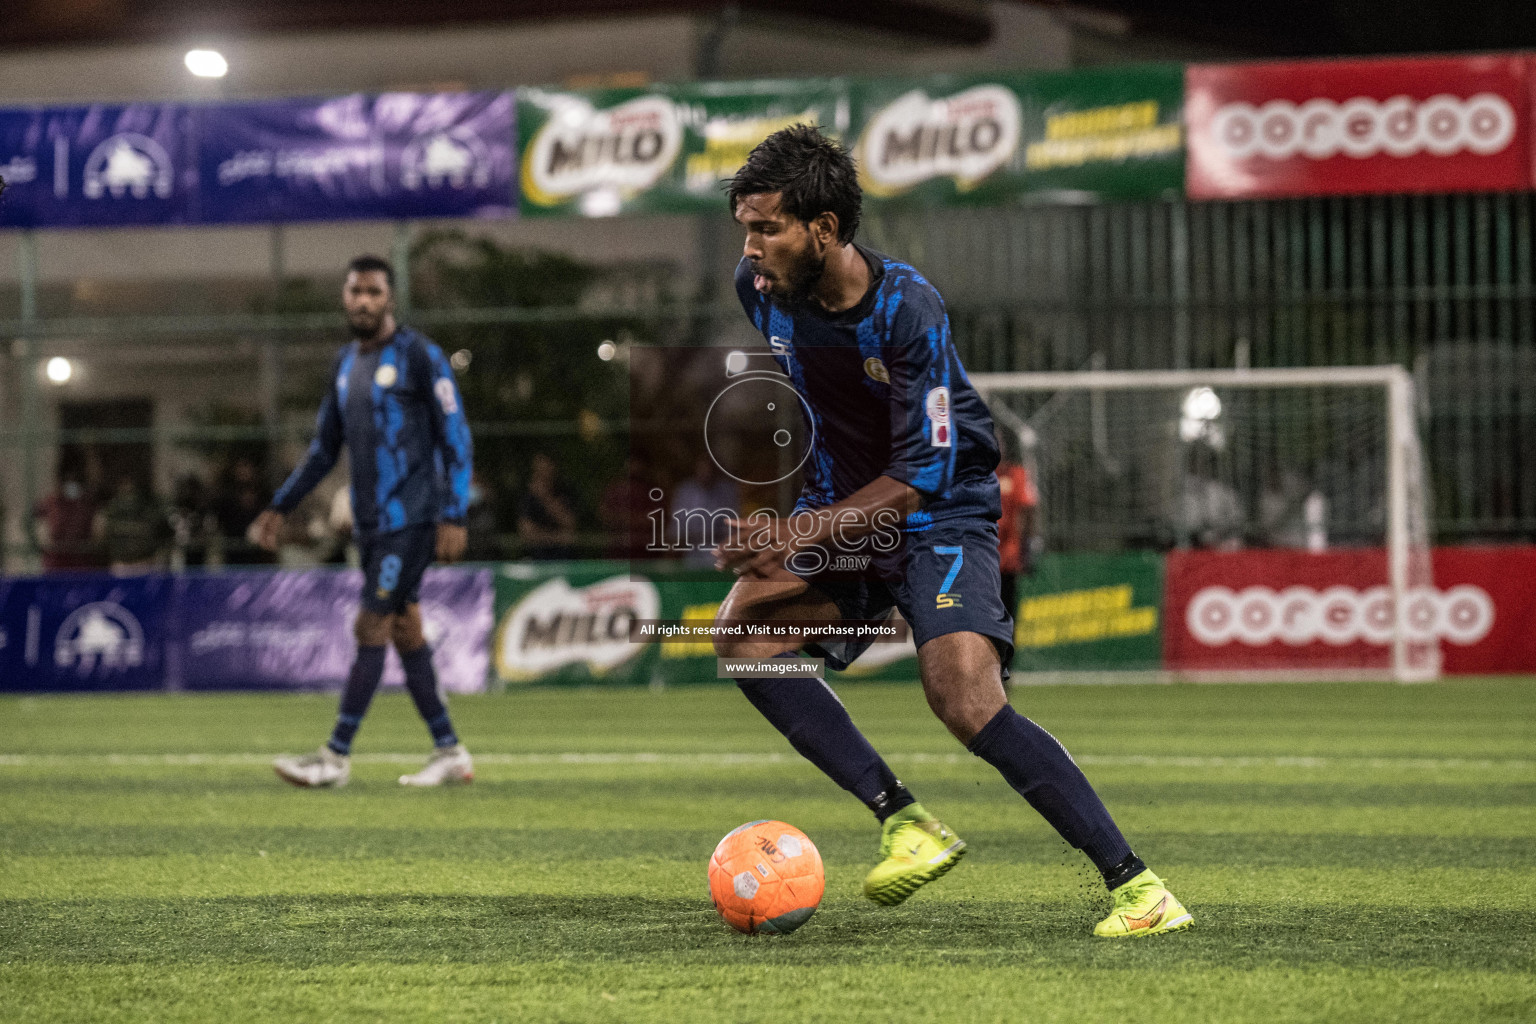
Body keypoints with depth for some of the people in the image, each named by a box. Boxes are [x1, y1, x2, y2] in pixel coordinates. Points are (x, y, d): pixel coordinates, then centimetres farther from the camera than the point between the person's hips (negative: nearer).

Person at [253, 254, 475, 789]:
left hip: (411, 519, -8)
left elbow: (455, 437, -10)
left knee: (371, 629, -9)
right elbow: (324, 449, 22)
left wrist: (453, 517, -17)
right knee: (405, 634, 8)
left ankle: (337, 756, -8)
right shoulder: (347, 363, 14)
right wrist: (279, 508, 17)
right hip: (371, 523, 8)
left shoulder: (419, 356, -8)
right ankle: (450, 754, 13)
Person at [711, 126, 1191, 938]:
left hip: (939, 515, -6)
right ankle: (904, 822, -15)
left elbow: (923, 474, -24)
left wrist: (803, 533, -28)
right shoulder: (759, 286, -7)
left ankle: (1134, 884, -16)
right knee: (742, 632, -18)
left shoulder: (906, 309, -25)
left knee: (968, 703, -23)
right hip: (838, 514, 7)